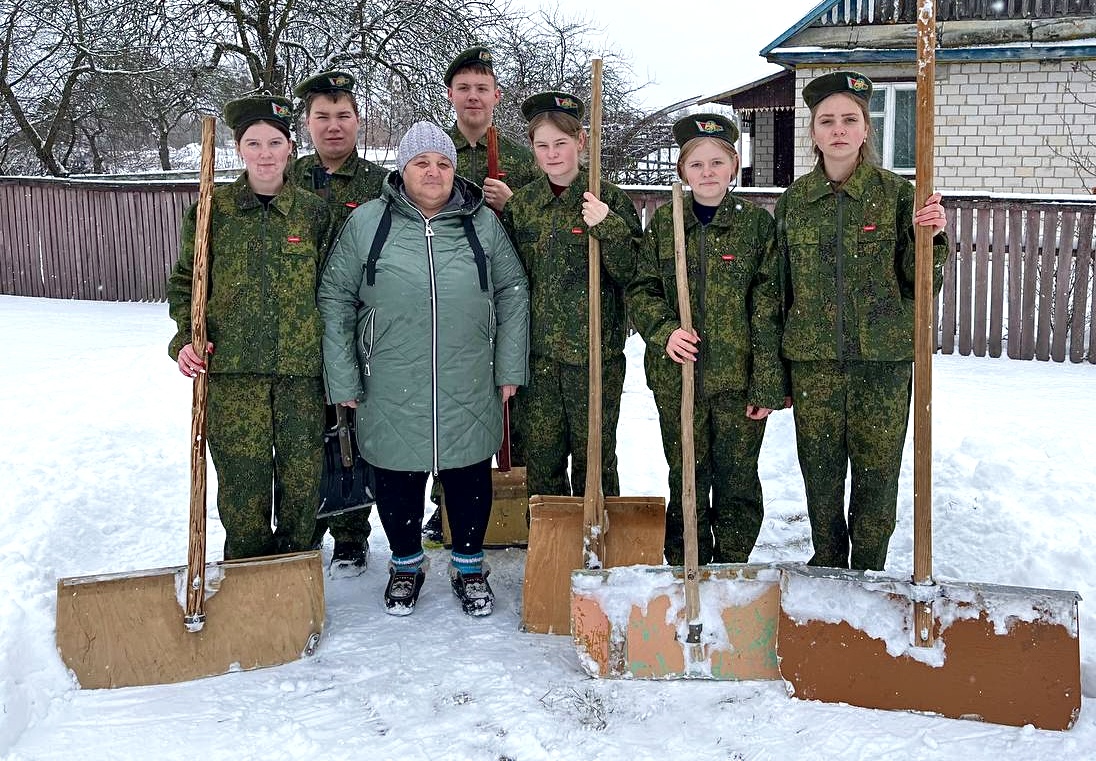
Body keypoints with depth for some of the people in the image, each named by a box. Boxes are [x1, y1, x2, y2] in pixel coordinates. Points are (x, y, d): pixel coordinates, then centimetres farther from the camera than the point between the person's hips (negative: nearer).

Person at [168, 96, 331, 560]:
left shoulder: (313, 212, 6)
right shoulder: (213, 210, 4)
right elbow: (185, 283, 11)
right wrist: (186, 339, -4)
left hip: (300, 367, 1)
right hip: (233, 368, -1)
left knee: (302, 480, 5)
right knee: (242, 480, 1)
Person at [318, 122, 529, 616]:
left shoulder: (482, 223, 2)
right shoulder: (366, 223, -3)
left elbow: (513, 294, 8)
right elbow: (334, 301, 1)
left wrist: (510, 368, 4)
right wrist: (343, 379, -3)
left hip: (469, 391, 1)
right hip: (392, 392, -1)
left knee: (471, 482, 12)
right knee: (398, 483, 12)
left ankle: (469, 566, 34)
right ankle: (406, 565, 36)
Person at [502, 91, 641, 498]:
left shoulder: (608, 199, -4)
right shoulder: (521, 203, 7)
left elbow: (631, 273, -7)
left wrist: (608, 228, -22)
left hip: (595, 353, -3)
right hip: (538, 353, 3)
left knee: (593, 455, 7)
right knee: (540, 457, 8)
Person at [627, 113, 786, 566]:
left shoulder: (756, 222, 0)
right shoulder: (663, 223, 6)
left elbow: (767, 307, -3)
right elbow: (641, 290, 6)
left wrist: (767, 384, -8)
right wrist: (663, 330, -15)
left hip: (739, 376, -1)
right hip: (677, 375, 2)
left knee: (738, 482, 7)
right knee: (686, 482, 10)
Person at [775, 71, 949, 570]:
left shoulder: (896, 194, 0)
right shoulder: (794, 200, 5)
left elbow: (921, 285, 1)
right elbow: (780, 287, 10)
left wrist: (928, 238, -19)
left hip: (883, 360, -1)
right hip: (813, 360, 2)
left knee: (877, 476, 4)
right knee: (820, 477, 8)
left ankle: (868, 577, 22)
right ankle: (827, 571, 28)